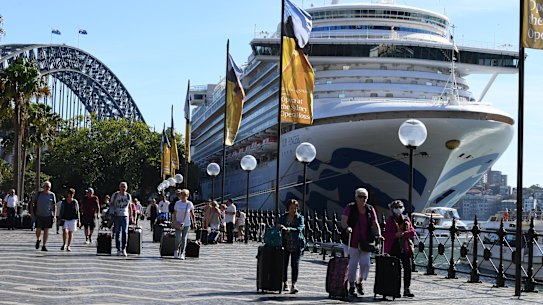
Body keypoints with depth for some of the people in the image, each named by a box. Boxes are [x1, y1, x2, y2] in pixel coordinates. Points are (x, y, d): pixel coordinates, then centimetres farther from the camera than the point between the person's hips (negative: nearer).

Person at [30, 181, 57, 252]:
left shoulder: (52, 195, 4)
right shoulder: (38, 194, 2)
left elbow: (54, 206, 8)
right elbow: (33, 203, 9)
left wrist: (54, 216, 0)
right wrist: (32, 213, 1)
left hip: (48, 215, 1)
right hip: (39, 215, -1)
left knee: (46, 230, 2)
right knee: (38, 230, -7)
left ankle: (44, 246, 10)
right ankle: (38, 240, 24)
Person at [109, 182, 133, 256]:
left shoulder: (128, 196, 8)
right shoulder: (115, 195, 1)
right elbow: (111, 204, 8)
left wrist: (130, 216, 15)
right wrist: (111, 213, -5)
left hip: (125, 216, 1)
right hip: (117, 216, -1)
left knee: (125, 232, -8)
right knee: (117, 233, 0)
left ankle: (124, 249, -1)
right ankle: (118, 250, 5)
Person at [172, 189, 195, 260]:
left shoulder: (190, 204, -3)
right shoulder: (177, 203, -1)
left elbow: (192, 214, 4)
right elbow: (174, 213, 6)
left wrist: (193, 222, 0)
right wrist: (174, 221, 2)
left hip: (187, 224, 0)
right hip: (178, 223, 0)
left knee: (184, 238, 3)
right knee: (178, 238, -8)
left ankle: (182, 253, 11)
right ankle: (176, 250, 16)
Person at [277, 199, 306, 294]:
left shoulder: (300, 218, 3)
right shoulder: (283, 217, 11)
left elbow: (299, 229, -11)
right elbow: (277, 226, 10)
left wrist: (287, 229, -25)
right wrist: (279, 227, -16)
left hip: (296, 244, -2)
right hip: (285, 244, 2)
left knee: (295, 264, -7)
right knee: (284, 264, 3)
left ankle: (293, 285, -8)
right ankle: (285, 283, 18)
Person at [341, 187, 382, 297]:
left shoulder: (370, 209, 9)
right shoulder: (350, 208, -1)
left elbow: (375, 224, 7)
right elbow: (343, 221, -9)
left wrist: (378, 235, -9)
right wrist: (347, 227, -30)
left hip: (365, 242, 3)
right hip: (352, 241, -3)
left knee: (365, 264, -1)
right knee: (352, 264, 0)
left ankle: (359, 282, 24)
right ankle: (351, 287, 14)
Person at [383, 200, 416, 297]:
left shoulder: (406, 220, 10)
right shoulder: (389, 221, 1)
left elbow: (412, 232, 3)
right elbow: (386, 234, -5)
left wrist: (403, 233, -14)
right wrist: (395, 235, -20)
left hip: (405, 248, 3)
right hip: (393, 248, -3)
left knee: (408, 268, -2)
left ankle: (406, 289, 5)